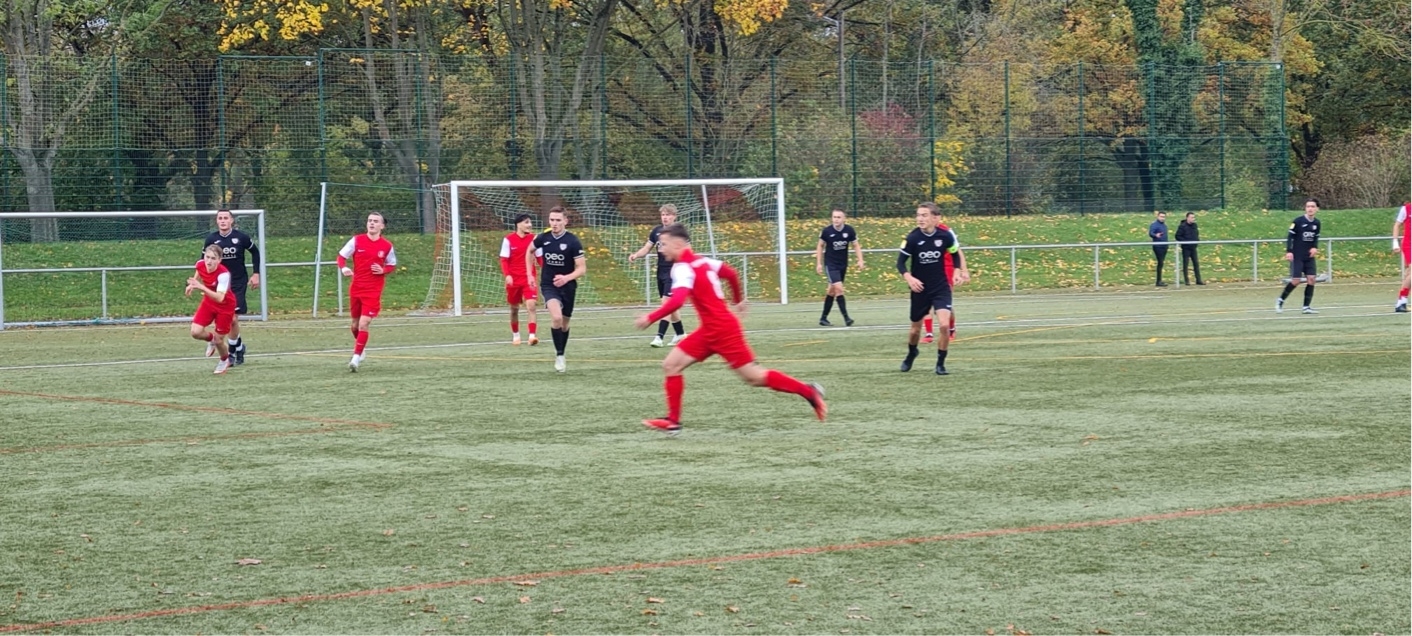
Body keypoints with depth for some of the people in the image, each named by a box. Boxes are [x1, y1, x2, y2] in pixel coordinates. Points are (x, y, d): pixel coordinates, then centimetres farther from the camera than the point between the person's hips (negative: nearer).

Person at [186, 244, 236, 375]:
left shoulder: (224, 274, -36)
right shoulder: (200, 265, -18)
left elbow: (220, 298, -46)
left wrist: (202, 287, -55)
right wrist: (193, 285, -5)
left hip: (225, 306, -5)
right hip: (208, 302, 5)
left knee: (219, 340, 4)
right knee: (196, 332, -12)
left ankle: (225, 360, 39)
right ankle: (211, 339, 25)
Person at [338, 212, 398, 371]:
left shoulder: (387, 246, -2)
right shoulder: (357, 240, -2)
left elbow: (393, 266, 10)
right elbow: (341, 256, 1)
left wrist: (383, 270, -12)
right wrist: (343, 268, -21)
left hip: (373, 291, -2)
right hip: (356, 288, 2)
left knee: (363, 324, -14)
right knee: (355, 324, 15)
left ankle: (356, 358, -11)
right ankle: (360, 350, 41)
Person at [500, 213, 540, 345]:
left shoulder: (533, 238, 1)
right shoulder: (509, 239, -4)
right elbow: (504, 260, -3)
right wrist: (507, 275, -18)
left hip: (529, 279, 0)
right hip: (513, 279, 0)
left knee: (531, 305, -17)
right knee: (514, 308, 12)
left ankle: (532, 335, -23)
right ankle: (515, 335, 31)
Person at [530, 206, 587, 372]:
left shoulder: (573, 242, -13)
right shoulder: (543, 238, -5)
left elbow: (582, 268, -13)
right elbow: (530, 251, 17)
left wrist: (567, 278, -29)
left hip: (567, 286, 0)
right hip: (548, 285, 0)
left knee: (564, 323, 14)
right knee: (556, 317, -25)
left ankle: (561, 355, 37)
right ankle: (559, 355, -12)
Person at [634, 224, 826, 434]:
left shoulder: (682, 268, -17)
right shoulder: (701, 261, 10)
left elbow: (677, 301, -31)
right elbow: (731, 273, 21)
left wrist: (650, 318, -24)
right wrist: (738, 301, 34)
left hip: (722, 330, -10)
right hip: (710, 331, 10)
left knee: (754, 377, -3)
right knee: (670, 365, 4)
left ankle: (808, 392, 6)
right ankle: (673, 421, 6)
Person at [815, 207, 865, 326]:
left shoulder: (849, 230, -8)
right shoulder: (827, 231, -13)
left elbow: (856, 245, 4)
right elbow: (820, 246, 1)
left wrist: (860, 260, -7)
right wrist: (819, 263, -1)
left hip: (843, 264, 3)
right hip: (831, 264, -3)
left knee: (832, 291, 11)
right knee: (839, 288, -18)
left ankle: (823, 318, 23)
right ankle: (846, 318, -18)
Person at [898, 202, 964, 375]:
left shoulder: (945, 236, -11)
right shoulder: (912, 238, -15)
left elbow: (955, 254, 9)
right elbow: (900, 262, -11)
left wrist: (957, 272, -4)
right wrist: (909, 278, -28)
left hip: (941, 287, 0)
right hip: (920, 289, 0)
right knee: (916, 329, 14)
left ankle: (941, 363, -1)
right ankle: (911, 353, 48)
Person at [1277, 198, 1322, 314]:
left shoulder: (1316, 223, 5)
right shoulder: (1298, 221, -10)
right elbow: (1290, 236, -9)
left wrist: (1315, 248, -3)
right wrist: (1289, 251, -17)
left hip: (1310, 257, 5)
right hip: (1297, 257, -5)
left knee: (1311, 279, -5)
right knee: (1295, 281, -7)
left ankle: (1307, 307, 3)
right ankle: (1280, 301, 12)